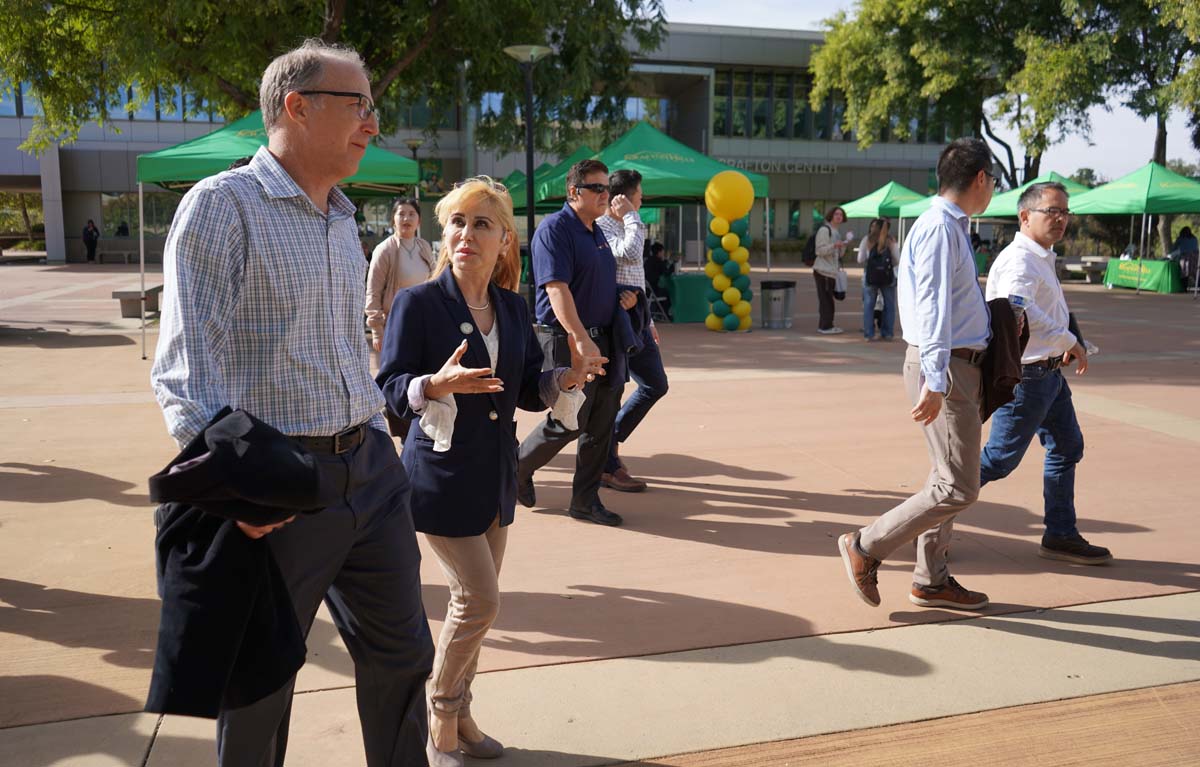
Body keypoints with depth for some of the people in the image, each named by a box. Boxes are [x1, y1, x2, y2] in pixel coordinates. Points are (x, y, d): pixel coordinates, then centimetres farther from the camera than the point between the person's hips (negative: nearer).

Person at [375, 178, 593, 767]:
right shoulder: (418, 303, -11)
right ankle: (439, 718, 19)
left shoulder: (513, 309, 5)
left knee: (475, 602, 14)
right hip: (441, 473, -6)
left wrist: (568, 378, -10)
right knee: (480, 599, -5)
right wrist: (436, 385, -32)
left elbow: (528, 391, 9)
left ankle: (458, 715, 33)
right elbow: (390, 387, -13)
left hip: (496, 474, 6)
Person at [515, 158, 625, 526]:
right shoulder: (555, 229, -11)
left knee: (602, 421, 7)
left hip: (602, 338, 9)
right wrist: (581, 339, -30)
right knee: (569, 421, -4)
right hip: (568, 341, -8)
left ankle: (585, 500, 17)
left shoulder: (597, 233, 17)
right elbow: (557, 289, -22)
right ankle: (518, 468, 21)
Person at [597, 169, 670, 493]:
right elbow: (630, 255, -27)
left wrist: (648, 319, 21)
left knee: (656, 384, 12)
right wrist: (632, 217, -14)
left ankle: (608, 444, 22)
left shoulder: (626, 227, 19)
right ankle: (606, 466, 9)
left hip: (635, 315, 10)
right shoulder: (601, 227, -11)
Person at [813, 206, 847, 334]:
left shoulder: (835, 232, 20)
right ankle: (826, 326, -5)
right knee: (826, 299, -9)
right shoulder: (824, 230, -10)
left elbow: (838, 254, 23)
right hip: (823, 270, -9)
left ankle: (826, 325, 18)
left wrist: (843, 246, 5)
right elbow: (820, 250, -17)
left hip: (831, 270, 9)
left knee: (827, 299, 12)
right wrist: (834, 245, -28)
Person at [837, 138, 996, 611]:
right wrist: (935, 380, -29)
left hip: (959, 366, 11)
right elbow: (933, 307, -24)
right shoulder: (940, 228, -16)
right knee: (958, 489, -7)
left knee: (950, 480, 15)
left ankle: (930, 581, 25)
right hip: (945, 369, -11)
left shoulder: (952, 227, 16)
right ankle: (866, 547, 3)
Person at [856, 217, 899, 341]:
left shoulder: (867, 240, -1)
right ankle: (887, 333, 10)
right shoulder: (891, 241, 1)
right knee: (889, 305, 11)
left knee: (868, 305, 8)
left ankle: (869, 334, 5)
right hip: (888, 276, 0)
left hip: (870, 276, 0)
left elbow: (860, 260, -3)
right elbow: (897, 261, -2)